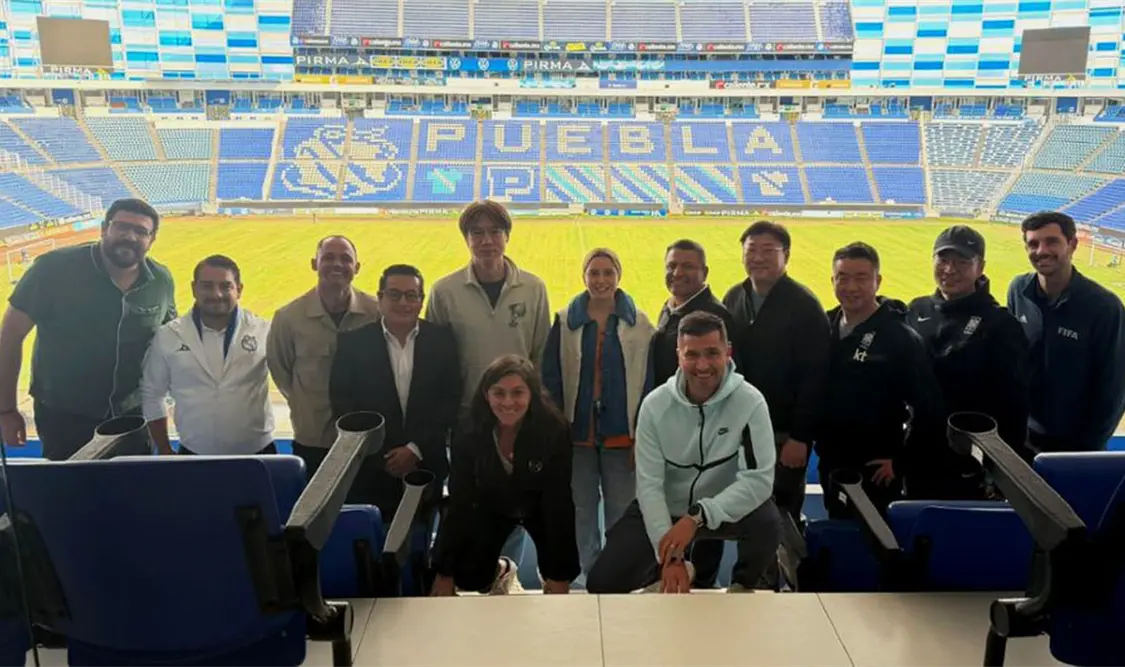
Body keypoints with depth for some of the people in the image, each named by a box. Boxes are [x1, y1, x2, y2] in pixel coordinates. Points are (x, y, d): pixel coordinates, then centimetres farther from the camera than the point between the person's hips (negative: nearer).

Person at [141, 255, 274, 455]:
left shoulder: (264, 331, -5)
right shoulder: (168, 336, -1)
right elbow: (152, 395, 7)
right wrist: (165, 452, 7)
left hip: (257, 454, -1)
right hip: (194, 455, 1)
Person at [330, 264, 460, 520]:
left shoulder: (442, 340, 2)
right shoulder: (353, 342, 0)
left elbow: (451, 400, 0)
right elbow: (342, 403, -2)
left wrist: (416, 449, -8)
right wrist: (381, 457, -8)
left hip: (425, 469, 1)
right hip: (369, 472, -1)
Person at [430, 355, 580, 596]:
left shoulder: (553, 430, -32)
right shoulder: (470, 432, -27)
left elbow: (558, 501, -27)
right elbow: (459, 500, -21)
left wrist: (560, 573, -24)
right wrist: (444, 571, -20)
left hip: (539, 507, -1)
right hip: (491, 507, 1)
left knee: (556, 573, -15)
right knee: (468, 578, -9)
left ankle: (550, 578, 26)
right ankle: (500, 571, 30)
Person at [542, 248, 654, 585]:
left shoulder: (639, 324, 0)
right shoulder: (565, 321, 1)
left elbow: (649, 382, 0)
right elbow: (551, 379, 2)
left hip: (621, 432, -1)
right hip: (577, 431, 1)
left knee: (622, 510, 6)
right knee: (582, 509, 10)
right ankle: (590, 573, 27)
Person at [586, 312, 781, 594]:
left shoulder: (750, 402, -21)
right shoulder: (655, 404, -17)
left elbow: (759, 478, -26)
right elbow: (649, 484, -18)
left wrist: (698, 517, -35)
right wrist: (670, 555, -27)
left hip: (722, 509, -1)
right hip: (663, 508, 1)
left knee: (767, 521, -32)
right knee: (602, 582, -11)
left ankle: (743, 586, 3)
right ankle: (671, 566, 22)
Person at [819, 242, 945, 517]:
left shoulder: (900, 338, -16)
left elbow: (927, 408, -17)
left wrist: (901, 461, -13)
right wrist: (819, 444, 7)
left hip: (876, 471, -6)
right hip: (831, 466, 6)